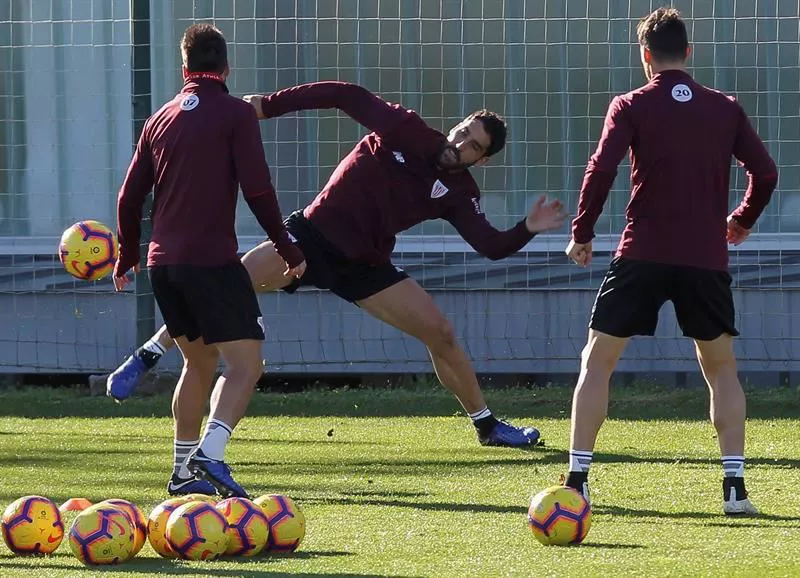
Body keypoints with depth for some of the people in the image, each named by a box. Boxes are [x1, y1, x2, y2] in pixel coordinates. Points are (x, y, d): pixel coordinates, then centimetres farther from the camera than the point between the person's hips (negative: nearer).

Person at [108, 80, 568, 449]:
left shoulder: (459, 193, 0)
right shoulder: (404, 132, -9)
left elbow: (492, 246, -4)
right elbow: (347, 96, -9)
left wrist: (528, 229, -24)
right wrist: (270, 105, -16)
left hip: (365, 266, 4)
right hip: (314, 236, -4)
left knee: (441, 333, -1)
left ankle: (487, 425, 18)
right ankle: (145, 360, -11)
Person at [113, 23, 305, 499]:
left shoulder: (161, 119, 14)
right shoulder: (236, 114, -3)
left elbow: (130, 196, 17)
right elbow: (257, 190, -10)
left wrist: (126, 259, 31)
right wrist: (289, 251, -1)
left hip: (163, 263, 6)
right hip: (212, 260, -6)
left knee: (200, 360, 21)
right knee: (246, 364, -6)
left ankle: (185, 470, 20)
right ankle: (210, 455, -27)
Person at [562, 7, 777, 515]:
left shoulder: (631, 107, 0)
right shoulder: (725, 109, 7)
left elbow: (601, 170, -11)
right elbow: (765, 172, 8)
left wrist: (582, 234, 0)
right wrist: (743, 221, 26)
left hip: (642, 255, -2)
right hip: (707, 259, 2)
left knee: (597, 362, 9)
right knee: (722, 368, 17)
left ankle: (577, 481, -1)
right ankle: (735, 487, 5)